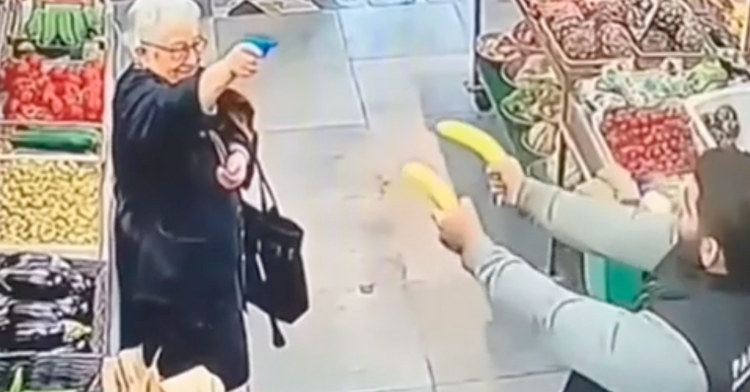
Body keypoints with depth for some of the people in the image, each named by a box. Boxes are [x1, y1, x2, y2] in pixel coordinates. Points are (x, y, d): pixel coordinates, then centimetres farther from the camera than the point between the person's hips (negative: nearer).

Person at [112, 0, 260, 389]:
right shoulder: (137, 96, -22)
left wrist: (238, 157, -10)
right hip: (164, 261, -9)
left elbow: (232, 131, 15)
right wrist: (225, 69, -63)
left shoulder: (197, 82, 6)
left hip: (209, 244, 9)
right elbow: (172, 115, -46)